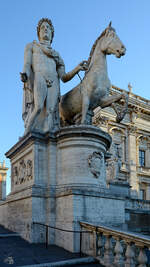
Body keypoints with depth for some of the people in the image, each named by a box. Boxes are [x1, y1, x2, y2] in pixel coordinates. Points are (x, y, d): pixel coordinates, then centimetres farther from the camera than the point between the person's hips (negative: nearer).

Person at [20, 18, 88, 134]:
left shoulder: (56, 54, 31)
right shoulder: (31, 46, 27)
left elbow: (64, 77, 19)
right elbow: (27, 63, 7)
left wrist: (78, 68, 3)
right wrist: (25, 74, -16)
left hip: (53, 84, 3)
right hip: (37, 78, -3)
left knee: (50, 112, -19)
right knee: (38, 107, -28)